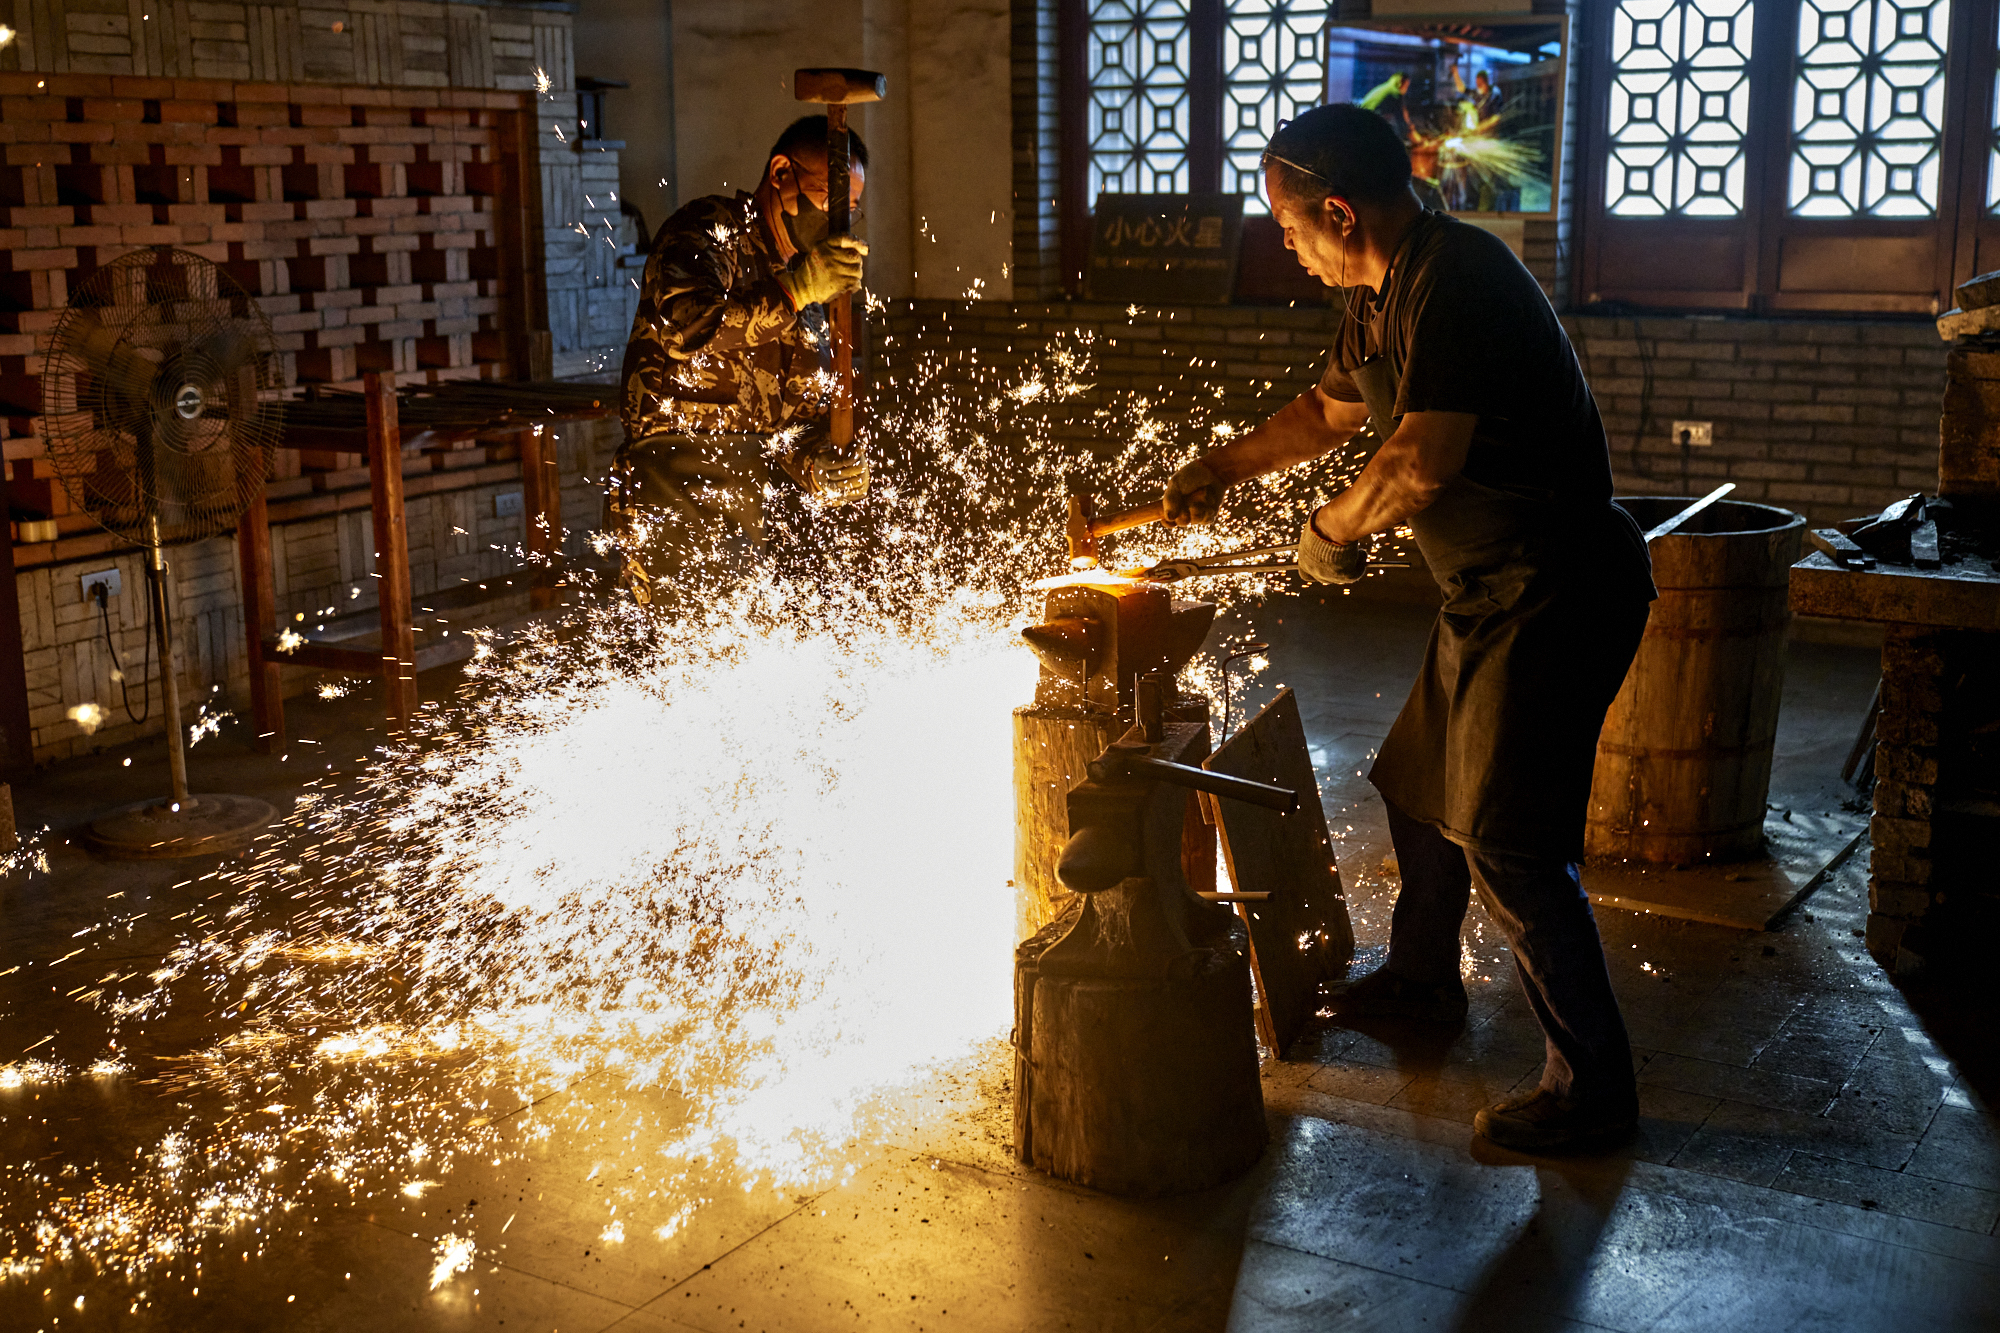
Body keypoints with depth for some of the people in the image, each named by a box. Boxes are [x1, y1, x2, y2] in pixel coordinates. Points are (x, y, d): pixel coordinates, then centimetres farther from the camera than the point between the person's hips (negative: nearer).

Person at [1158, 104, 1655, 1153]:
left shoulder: (1456, 279, -22)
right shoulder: (1384, 295, 11)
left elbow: (1422, 462, -31)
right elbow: (1331, 409, 29)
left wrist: (1332, 528, -13)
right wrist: (1223, 468, 23)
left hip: (1553, 594, -11)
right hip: (1493, 592, 11)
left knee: (1505, 843, -9)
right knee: (1417, 784, 23)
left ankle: (1592, 1085, 3)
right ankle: (1421, 978, 44)